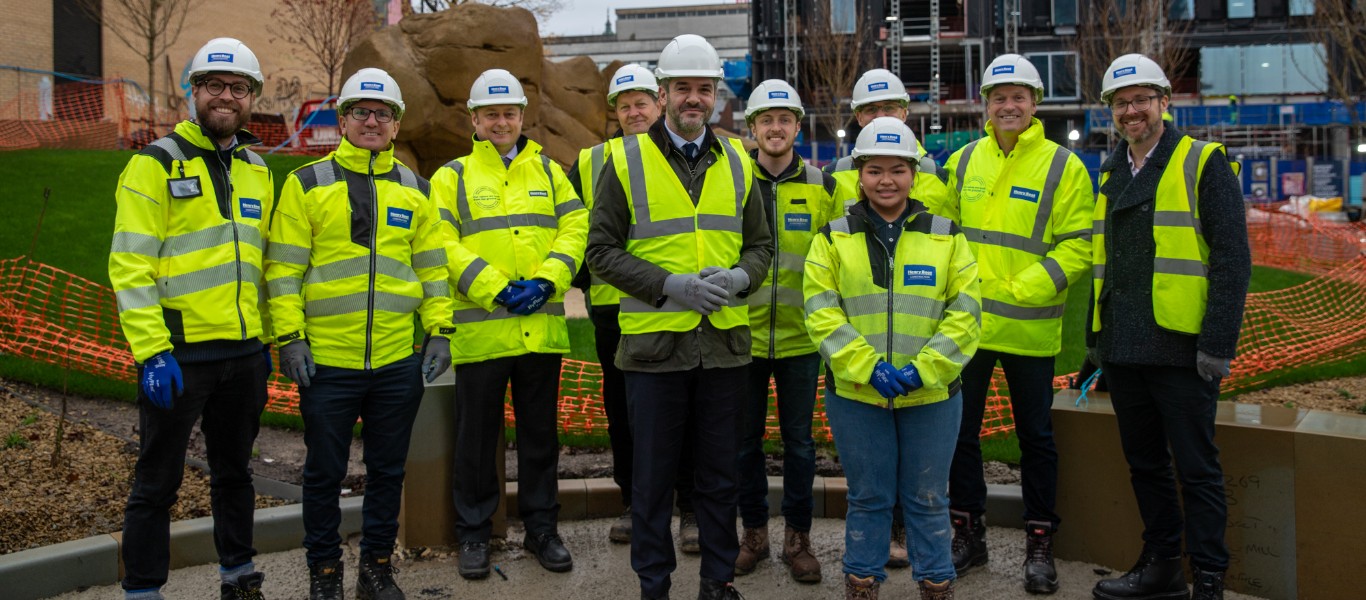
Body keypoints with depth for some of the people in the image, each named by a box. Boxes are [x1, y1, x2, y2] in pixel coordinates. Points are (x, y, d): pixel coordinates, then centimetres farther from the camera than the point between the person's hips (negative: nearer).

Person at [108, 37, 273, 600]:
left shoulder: (258, 171, 13)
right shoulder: (156, 163, -6)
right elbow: (130, 264, -12)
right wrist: (152, 352, -18)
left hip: (244, 355, 6)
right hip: (177, 356, -6)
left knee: (235, 471, 18)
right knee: (157, 484, 5)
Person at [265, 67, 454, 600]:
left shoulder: (417, 190, 10)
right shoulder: (306, 184, 1)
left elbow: (433, 266, 11)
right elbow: (284, 266, -2)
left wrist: (440, 331, 3)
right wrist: (290, 337, -9)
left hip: (399, 360, 3)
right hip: (326, 358, -2)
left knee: (388, 469, 12)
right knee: (324, 472, 8)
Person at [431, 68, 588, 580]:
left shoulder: (548, 170, 14)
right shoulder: (453, 177, 5)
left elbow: (574, 227, 4)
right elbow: (443, 245, -7)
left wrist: (546, 280, -12)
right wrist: (496, 290, -17)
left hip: (542, 327, 2)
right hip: (479, 328, -2)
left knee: (540, 433, 12)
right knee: (477, 436, 7)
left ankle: (542, 528, 25)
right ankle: (474, 533, 22)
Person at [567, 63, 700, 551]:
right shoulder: (590, 164, 10)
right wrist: (583, 275, 5)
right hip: (613, 308, 3)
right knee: (622, 410, 11)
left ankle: (691, 510, 12)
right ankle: (633, 502, 25)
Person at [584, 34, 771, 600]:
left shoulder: (737, 161, 9)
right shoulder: (626, 160, -1)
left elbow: (759, 243, 14)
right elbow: (602, 250, -4)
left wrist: (739, 277, -8)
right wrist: (670, 284, -16)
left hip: (724, 340, 3)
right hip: (654, 340, -3)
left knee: (719, 474, 12)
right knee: (652, 475, 7)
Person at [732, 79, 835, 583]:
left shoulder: (822, 186, 1)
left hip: (801, 336, 0)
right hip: (742, 334, 0)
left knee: (799, 441, 8)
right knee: (746, 439, 10)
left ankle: (798, 537, 23)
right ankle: (754, 531, 27)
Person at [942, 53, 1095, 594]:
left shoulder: (1063, 166, -3)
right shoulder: (963, 161, 7)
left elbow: (1077, 247, -7)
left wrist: (1019, 290, -17)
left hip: (1028, 327, -3)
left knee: (1036, 437, 8)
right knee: (960, 430, 10)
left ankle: (1039, 544, 21)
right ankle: (968, 535, 25)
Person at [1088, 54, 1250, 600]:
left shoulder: (1203, 163, -4)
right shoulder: (1111, 174, 15)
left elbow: (1232, 257, -10)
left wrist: (1218, 344, -17)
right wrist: (1095, 339, 16)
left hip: (1179, 349, -6)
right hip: (1123, 347, 7)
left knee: (1196, 468, 1)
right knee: (1144, 463, 15)